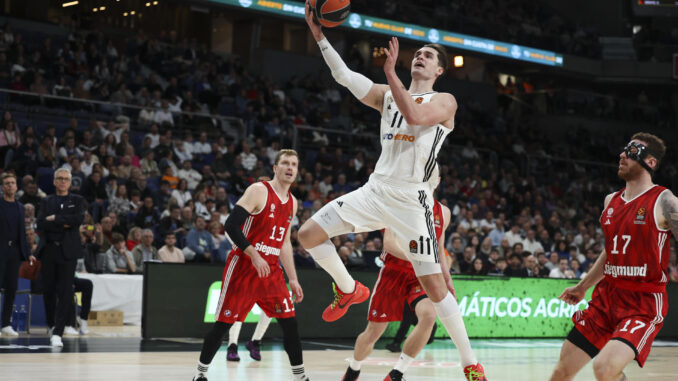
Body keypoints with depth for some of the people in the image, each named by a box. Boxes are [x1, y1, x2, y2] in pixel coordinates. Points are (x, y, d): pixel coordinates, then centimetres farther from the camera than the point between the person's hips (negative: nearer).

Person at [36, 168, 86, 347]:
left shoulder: (78, 201, 11)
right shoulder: (46, 201, 15)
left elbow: (78, 219, -8)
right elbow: (40, 224, 0)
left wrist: (55, 218, -6)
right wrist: (63, 224, -10)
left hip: (68, 251, -2)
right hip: (48, 250, 2)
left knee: (65, 292, -10)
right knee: (48, 290, 6)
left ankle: (57, 333, -15)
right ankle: (52, 324, 25)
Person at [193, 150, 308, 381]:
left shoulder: (292, 203, 13)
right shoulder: (258, 191, -10)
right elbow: (231, 225, -17)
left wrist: (293, 279, 16)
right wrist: (255, 256, -23)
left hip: (271, 270, 6)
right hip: (243, 266, -6)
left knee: (290, 322, 0)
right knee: (224, 323, -2)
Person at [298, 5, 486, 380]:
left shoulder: (444, 102, -2)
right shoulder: (387, 95, 14)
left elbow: (415, 115, -23)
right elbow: (345, 76, 5)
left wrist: (390, 72, -24)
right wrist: (320, 36, -4)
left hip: (411, 201, -5)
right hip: (376, 191, 5)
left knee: (434, 285, -9)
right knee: (308, 233, -4)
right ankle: (349, 290, 20)